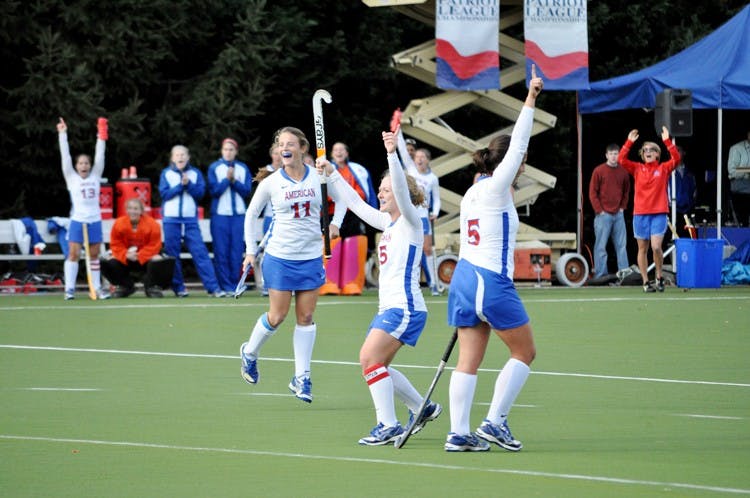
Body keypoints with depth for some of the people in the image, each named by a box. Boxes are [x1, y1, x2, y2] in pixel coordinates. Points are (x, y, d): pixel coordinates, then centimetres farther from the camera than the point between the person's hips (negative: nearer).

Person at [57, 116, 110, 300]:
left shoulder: (95, 176, 10)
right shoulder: (72, 178, 4)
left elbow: (99, 156, 7)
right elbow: (65, 156, 1)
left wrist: (102, 137, 1)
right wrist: (62, 135, -2)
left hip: (94, 221, 2)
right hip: (77, 221, -2)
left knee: (94, 255, 7)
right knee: (73, 254, -7)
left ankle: (97, 288, 11)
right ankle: (69, 288, -6)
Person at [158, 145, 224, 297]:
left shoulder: (195, 173, 10)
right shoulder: (166, 173, 7)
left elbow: (200, 193, 0)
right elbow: (164, 193, -4)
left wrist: (189, 184, -14)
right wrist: (181, 185, -13)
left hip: (190, 220, 0)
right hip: (171, 219, 0)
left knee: (200, 252, -7)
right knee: (173, 255, 1)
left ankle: (213, 287, -11)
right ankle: (178, 287, 11)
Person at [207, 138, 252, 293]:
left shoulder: (243, 168, 10)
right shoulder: (214, 168, 4)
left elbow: (247, 190, 2)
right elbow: (214, 190, -4)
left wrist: (234, 181, -11)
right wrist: (227, 179, -13)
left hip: (239, 215, 2)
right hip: (220, 214, -2)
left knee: (237, 251, -1)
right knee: (221, 251, -5)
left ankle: (234, 283, 5)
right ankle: (225, 285, -2)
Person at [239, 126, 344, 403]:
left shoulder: (319, 176, -3)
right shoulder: (271, 183, -6)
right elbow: (251, 214, 7)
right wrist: (250, 251, 4)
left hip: (311, 257, 2)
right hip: (280, 257, -2)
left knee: (306, 317, 2)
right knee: (277, 317, 1)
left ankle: (301, 378, 9)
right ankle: (250, 353, 29)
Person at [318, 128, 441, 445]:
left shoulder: (410, 222, -7)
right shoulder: (387, 223, 17)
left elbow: (402, 189, -25)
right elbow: (355, 202, 28)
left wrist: (392, 154, -36)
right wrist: (331, 173, 29)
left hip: (405, 307, -10)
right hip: (388, 308, 10)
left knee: (370, 358, -19)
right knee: (375, 365, 10)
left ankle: (389, 425, -20)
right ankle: (422, 408, 24)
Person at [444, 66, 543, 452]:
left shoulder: (472, 193, 14)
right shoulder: (495, 188, -9)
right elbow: (517, 144, -13)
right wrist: (530, 100, -11)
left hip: (464, 276, 8)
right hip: (492, 282, -8)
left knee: (468, 361, 5)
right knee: (524, 352, 6)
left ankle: (459, 433, -1)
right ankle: (494, 422, 0)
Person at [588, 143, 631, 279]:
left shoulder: (623, 172, 8)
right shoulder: (599, 171, -3)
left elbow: (626, 191, 18)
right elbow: (592, 193, -3)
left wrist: (623, 207, 6)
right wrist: (599, 210, -8)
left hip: (618, 214, 4)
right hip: (603, 215, -4)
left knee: (621, 245, 5)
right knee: (601, 246, -2)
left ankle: (624, 271, 8)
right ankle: (600, 275, -2)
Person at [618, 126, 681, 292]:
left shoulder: (663, 168, 4)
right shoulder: (637, 169, 7)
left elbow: (676, 159, -11)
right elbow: (622, 160, -4)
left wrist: (667, 141, -17)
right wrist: (629, 142, -11)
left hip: (659, 213, -2)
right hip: (640, 213, 2)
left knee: (656, 246, -15)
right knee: (643, 248, 5)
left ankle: (659, 277, 4)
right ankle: (646, 282, 12)